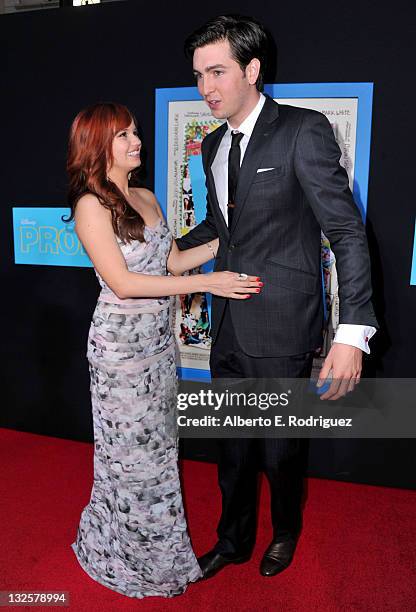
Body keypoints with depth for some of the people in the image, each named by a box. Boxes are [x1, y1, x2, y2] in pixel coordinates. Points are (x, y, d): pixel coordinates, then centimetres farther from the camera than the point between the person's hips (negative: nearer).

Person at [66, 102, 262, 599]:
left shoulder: (146, 198, 9)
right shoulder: (91, 205, -14)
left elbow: (173, 260, 10)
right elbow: (122, 282, -21)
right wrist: (208, 283, -23)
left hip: (158, 336, 7)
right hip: (120, 341, -7)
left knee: (155, 442, 18)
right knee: (131, 447, 8)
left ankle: (156, 543, 40)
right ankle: (130, 558, 32)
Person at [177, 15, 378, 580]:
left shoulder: (303, 131, -12)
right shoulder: (213, 145, 10)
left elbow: (347, 232, -17)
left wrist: (353, 334, -24)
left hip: (281, 332, -6)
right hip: (228, 328, 6)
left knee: (279, 449, 13)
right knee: (232, 447, 19)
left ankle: (286, 531, 44)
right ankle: (233, 540, 43)